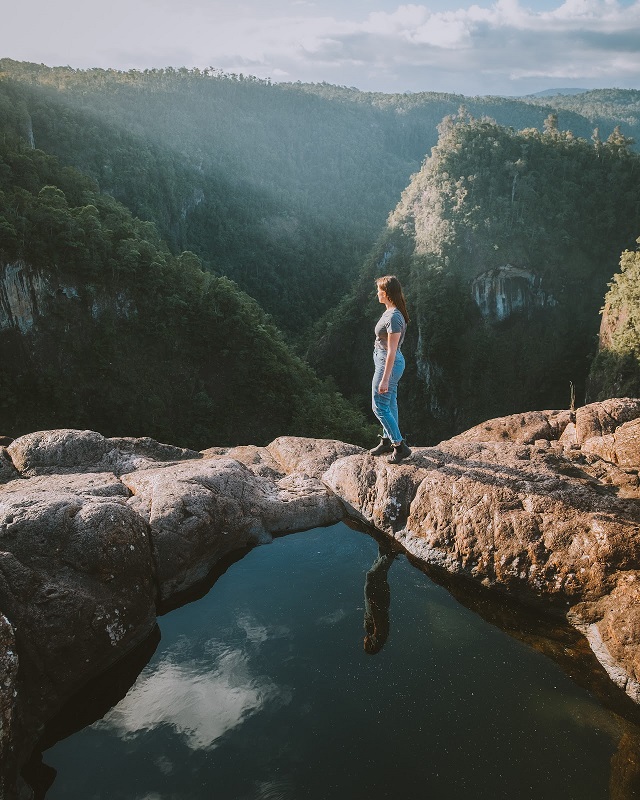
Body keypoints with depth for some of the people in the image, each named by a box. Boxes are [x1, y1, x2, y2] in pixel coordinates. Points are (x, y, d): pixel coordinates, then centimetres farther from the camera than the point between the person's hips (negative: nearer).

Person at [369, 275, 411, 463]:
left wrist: (384, 379, -23)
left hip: (388, 364, -10)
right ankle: (387, 441, 32)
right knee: (390, 404, 19)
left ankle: (400, 446, 5)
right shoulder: (390, 312, 5)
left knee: (379, 407, -2)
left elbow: (392, 351, -24)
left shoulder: (393, 317, -25)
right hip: (385, 361, 10)